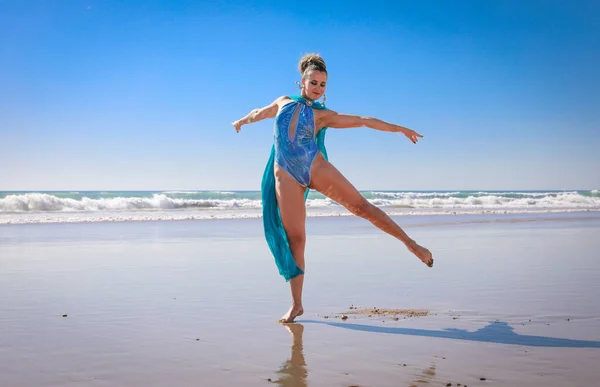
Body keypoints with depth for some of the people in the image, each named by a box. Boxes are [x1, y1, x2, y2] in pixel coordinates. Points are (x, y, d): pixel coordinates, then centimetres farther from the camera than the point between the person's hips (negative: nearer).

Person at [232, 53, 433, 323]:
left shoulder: (322, 115, 9)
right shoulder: (283, 102, 15)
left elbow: (364, 121, 8)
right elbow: (261, 113, 37)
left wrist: (399, 129, 6)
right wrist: (241, 121, 56)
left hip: (316, 168, -1)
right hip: (285, 176, 1)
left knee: (361, 206, -11)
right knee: (294, 237, -2)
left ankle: (411, 244, -5)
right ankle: (296, 304, 2)